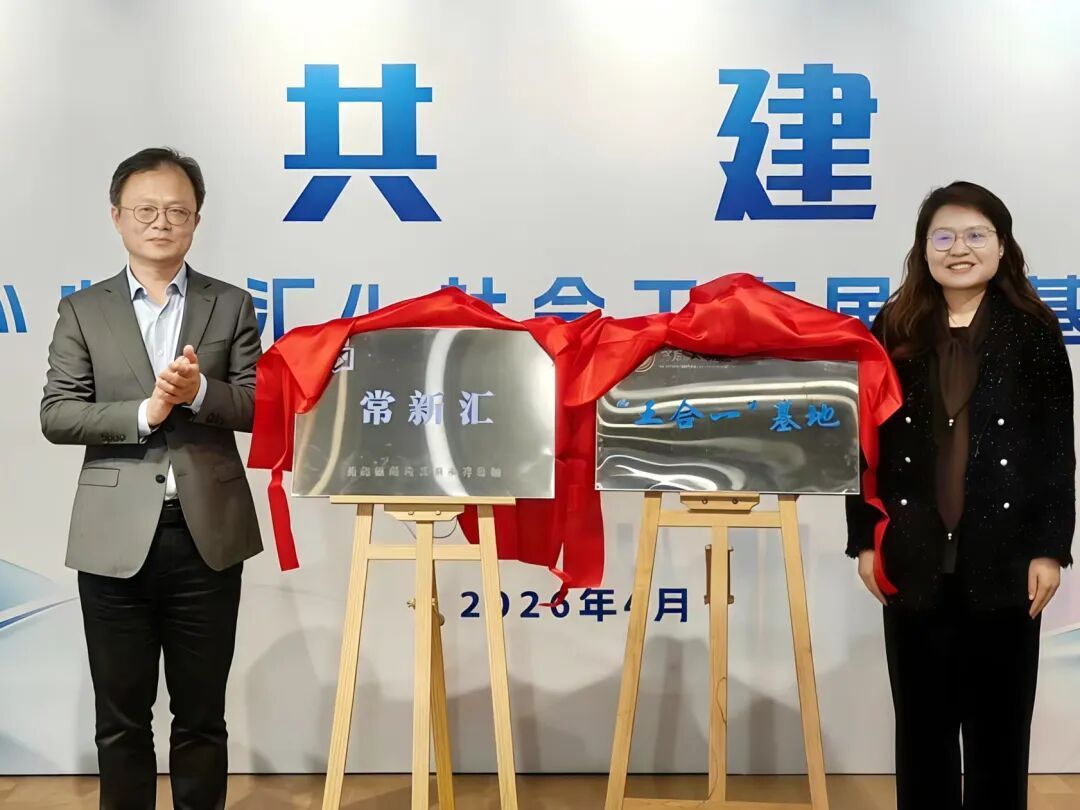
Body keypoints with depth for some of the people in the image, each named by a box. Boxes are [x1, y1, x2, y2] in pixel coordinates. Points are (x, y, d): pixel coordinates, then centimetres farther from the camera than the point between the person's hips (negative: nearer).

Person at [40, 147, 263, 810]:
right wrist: (144, 412, -16)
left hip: (207, 532, 0)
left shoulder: (231, 306, 7)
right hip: (116, 537, 0)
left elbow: (259, 406, 2)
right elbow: (57, 415, -2)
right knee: (121, 717, 10)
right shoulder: (83, 311, 6)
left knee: (202, 715, 11)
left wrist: (199, 392, -17)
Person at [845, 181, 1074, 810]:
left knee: (999, 724, 8)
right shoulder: (894, 330, 4)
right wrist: (865, 539, 0)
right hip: (915, 558, 2)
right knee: (922, 723, 10)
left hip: (1004, 556, -1)